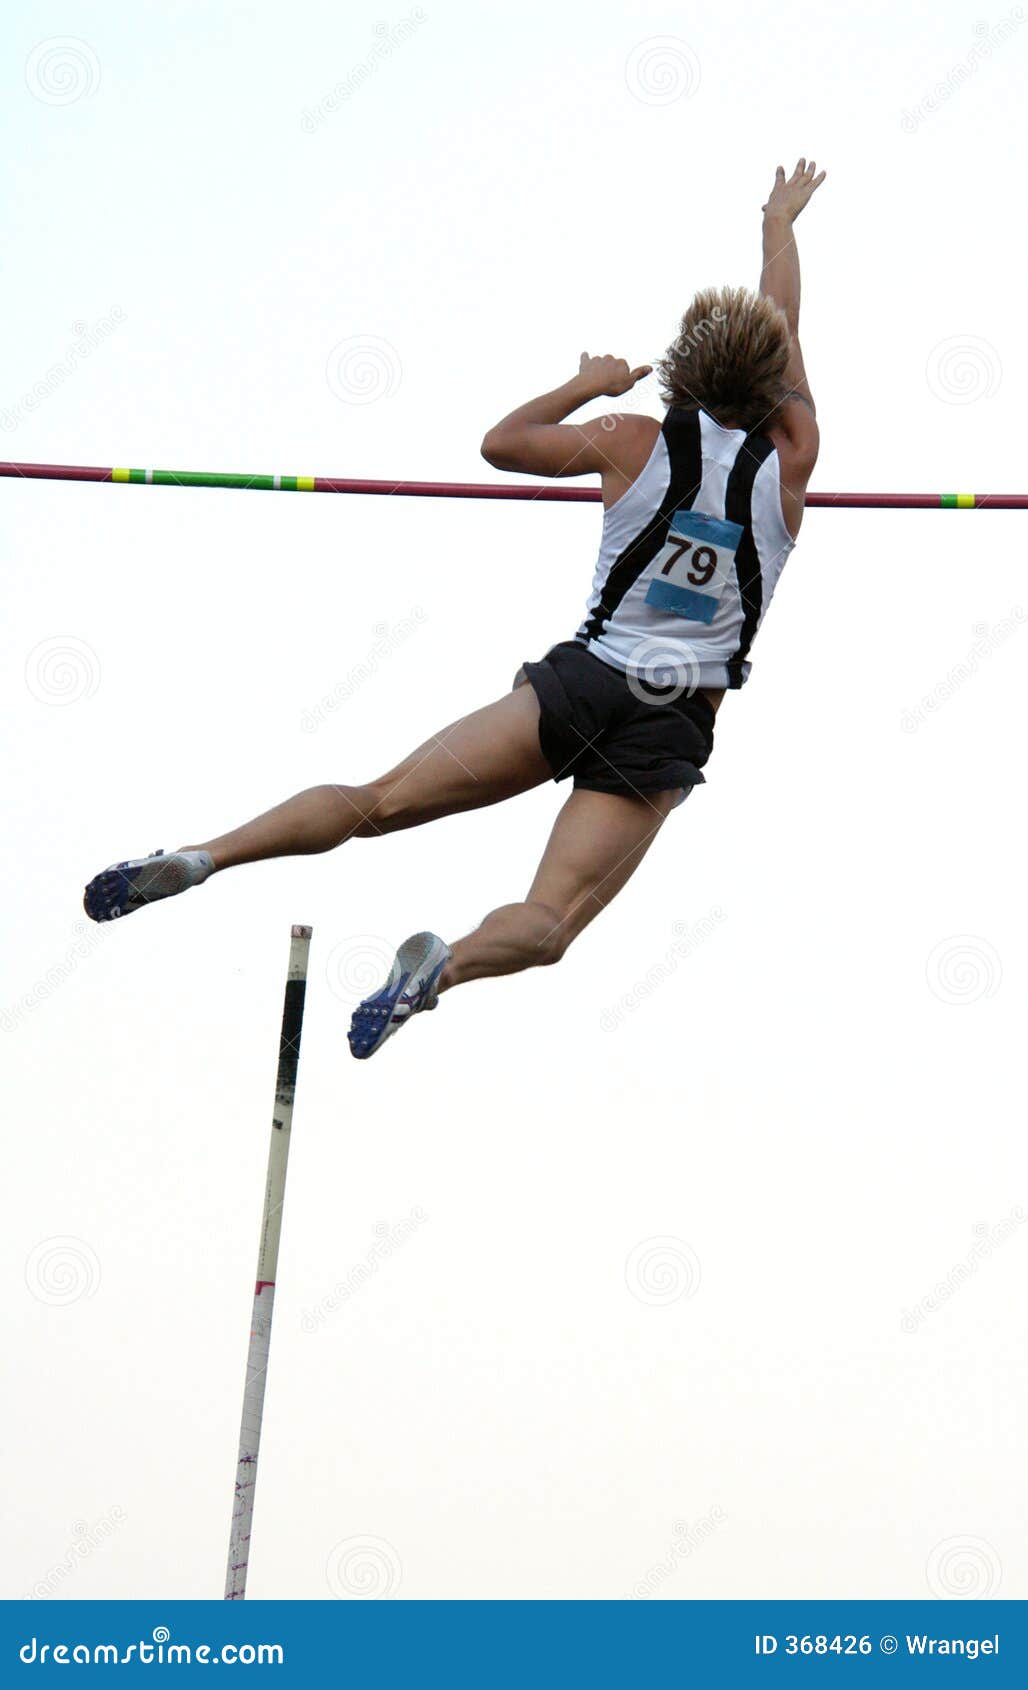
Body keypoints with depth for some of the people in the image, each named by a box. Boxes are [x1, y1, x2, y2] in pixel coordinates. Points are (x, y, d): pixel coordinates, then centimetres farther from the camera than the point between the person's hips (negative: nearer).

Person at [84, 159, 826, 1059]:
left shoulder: (633, 442, 1)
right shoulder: (789, 461, 1)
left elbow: (500, 442, 16)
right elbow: (784, 340, 20)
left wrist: (589, 383, 29)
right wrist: (781, 226, 37)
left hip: (579, 680, 1)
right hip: (670, 728, -1)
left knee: (380, 800, 0)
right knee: (547, 923, -10)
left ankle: (204, 857, -16)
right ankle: (449, 963, -41)